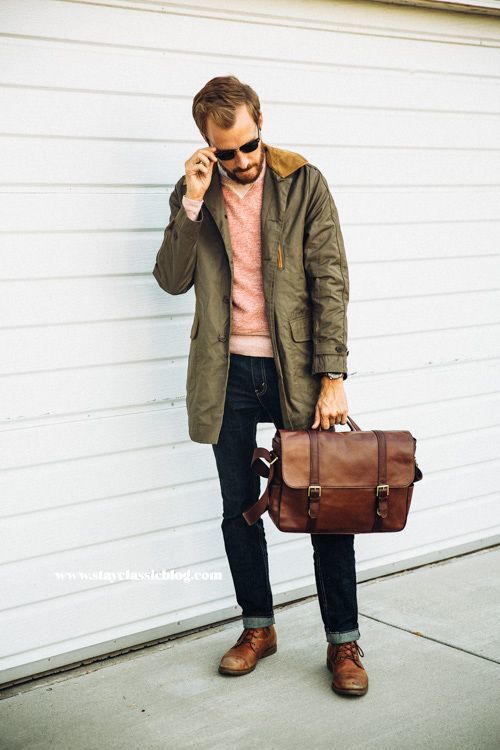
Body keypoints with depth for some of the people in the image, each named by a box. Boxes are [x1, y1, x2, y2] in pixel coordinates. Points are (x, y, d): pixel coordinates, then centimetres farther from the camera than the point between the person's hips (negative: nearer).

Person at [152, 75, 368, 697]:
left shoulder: (304, 182, -3)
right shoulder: (194, 192, 5)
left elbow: (330, 281, -7)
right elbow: (171, 279, -1)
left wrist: (332, 378, -13)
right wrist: (193, 203, -13)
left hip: (296, 367, -2)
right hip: (228, 373, 2)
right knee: (238, 509, 11)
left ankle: (343, 641, 15)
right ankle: (258, 627, 28)